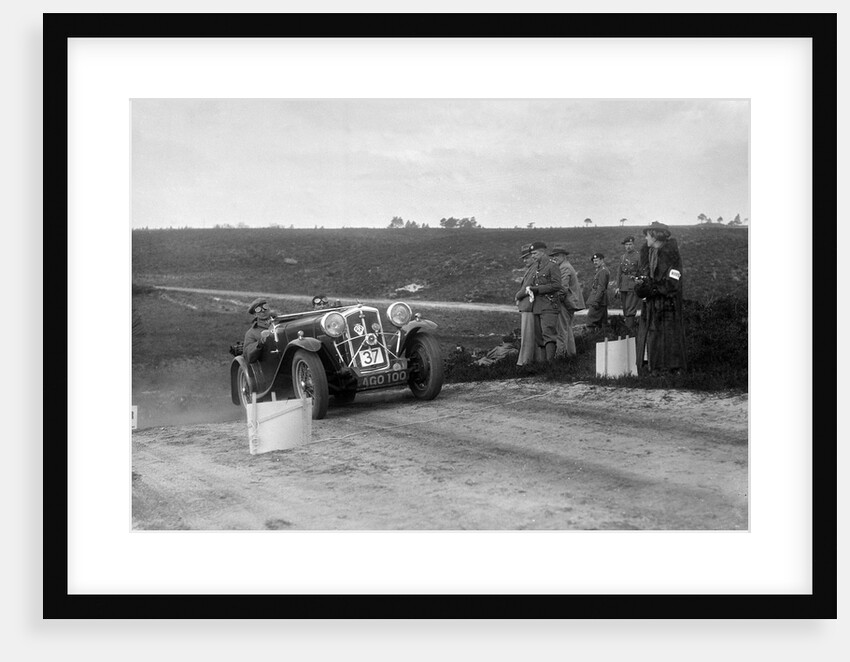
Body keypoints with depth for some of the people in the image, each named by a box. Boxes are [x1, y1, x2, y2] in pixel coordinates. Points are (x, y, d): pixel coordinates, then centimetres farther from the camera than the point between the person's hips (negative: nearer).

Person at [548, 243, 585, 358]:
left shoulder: (565, 268, -15)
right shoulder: (568, 266, 19)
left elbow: (563, 288, -22)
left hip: (566, 302, -11)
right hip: (571, 302, 11)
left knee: (562, 328, -11)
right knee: (568, 328, 17)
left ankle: (560, 352, -12)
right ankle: (570, 352, 23)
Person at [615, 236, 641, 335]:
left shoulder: (638, 256, -4)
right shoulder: (623, 257, 14)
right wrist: (617, 287, 9)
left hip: (633, 286, -7)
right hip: (623, 287, 7)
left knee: (630, 311, -12)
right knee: (625, 311, 10)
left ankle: (629, 331, -14)